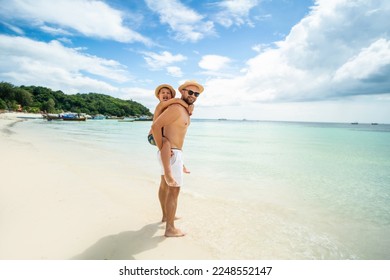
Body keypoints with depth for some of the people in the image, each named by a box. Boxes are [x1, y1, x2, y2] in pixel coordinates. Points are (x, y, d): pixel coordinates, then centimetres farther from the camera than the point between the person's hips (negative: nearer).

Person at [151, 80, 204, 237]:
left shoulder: (185, 111, 13)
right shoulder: (176, 108, -18)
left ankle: (166, 215, 42)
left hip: (174, 152, 11)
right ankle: (170, 229, 9)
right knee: (174, 190, -3)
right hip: (171, 154, -11)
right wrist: (162, 148, -20)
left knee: (165, 185, 22)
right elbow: (155, 126, -26)